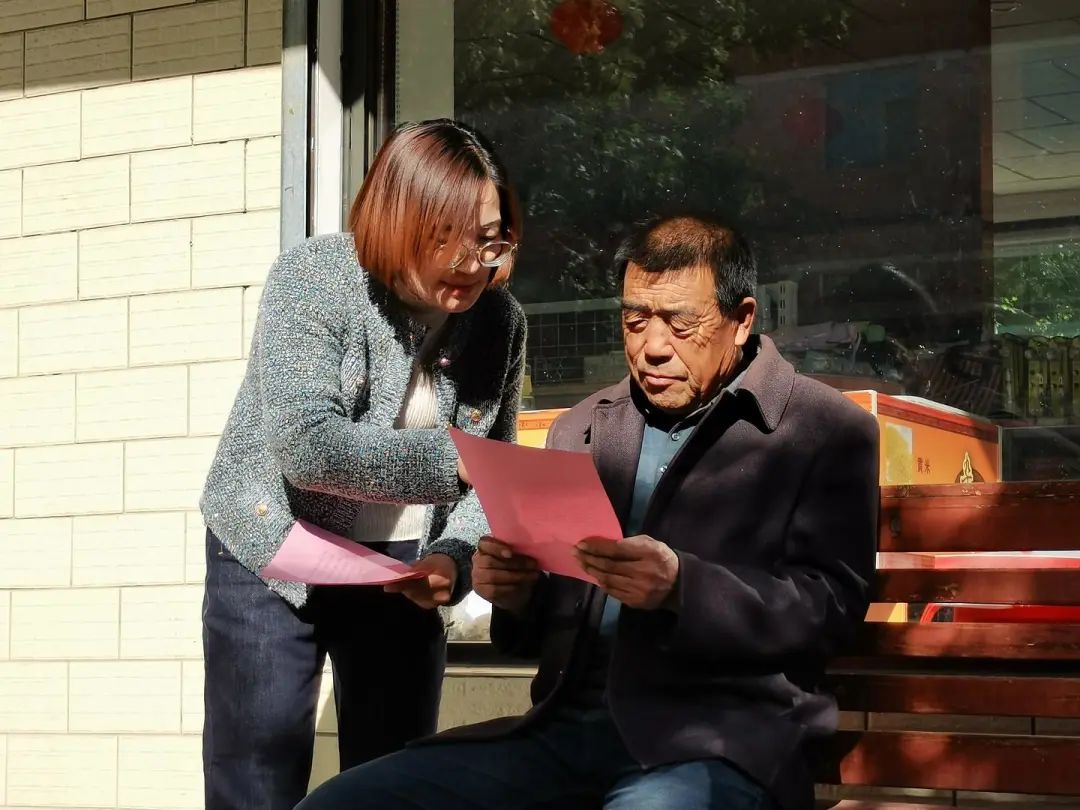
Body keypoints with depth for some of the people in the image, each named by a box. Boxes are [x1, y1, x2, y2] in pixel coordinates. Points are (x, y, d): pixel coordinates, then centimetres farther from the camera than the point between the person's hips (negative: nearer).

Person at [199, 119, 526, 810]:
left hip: (403, 570, 4)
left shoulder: (500, 320, -4)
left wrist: (452, 559, -20)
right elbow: (305, 447, -29)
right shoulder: (313, 280, -18)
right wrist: (449, 457, -34)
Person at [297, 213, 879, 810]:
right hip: (565, 724, 6)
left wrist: (680, 588, -20)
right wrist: (516, 594, 2)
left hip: (714, 743, -6)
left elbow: (829, 606, -7)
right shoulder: (581, 429, 21)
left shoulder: (826, 433, 4)